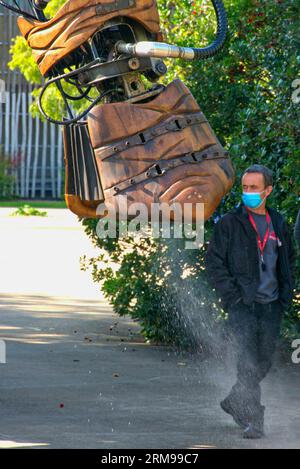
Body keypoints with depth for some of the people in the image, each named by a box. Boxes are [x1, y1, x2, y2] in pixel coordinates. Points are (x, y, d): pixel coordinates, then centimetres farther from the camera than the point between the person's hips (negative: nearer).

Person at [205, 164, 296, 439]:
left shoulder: (279, 225, 11)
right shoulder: (229, 224, -1)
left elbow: (289, 262, 22)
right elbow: (214, 263, -2)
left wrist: (286, 295, 9)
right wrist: (233, 296, -10)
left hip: (272, 307, 4)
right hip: (242, 305, -4)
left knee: (264, 363, 9)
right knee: (249, 362, -13)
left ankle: (234, 403, 30)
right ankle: (253, 420, -11)